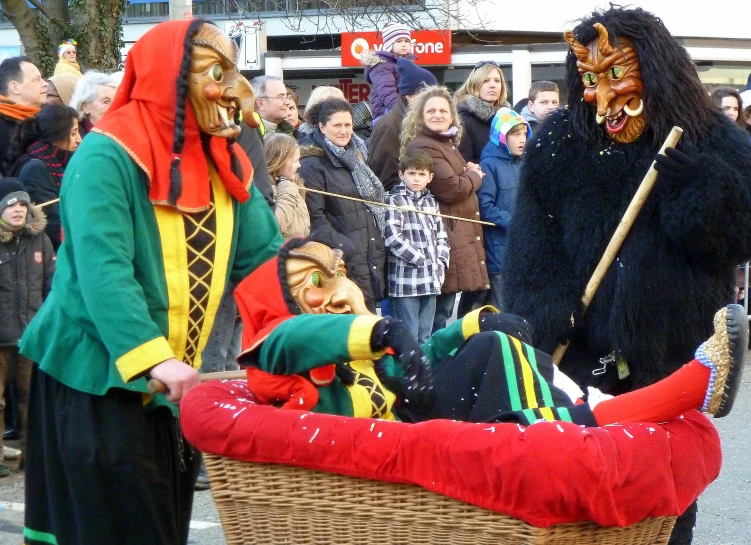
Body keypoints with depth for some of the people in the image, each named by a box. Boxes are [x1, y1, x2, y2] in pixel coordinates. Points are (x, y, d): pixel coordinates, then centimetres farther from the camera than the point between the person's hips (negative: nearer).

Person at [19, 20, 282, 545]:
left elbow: (264, 258, 7)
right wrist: (152, 357, -35)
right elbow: (101, 269, -25)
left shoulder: (226, 165, 8)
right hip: (98, 375, -7)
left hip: (175, 380, 7)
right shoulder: (108, 156, -15)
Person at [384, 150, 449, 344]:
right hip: (406, 279, -6)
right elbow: (392, 237, -14)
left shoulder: (431, 202, 16)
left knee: (425, 336, 11)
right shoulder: (395, 200, -4)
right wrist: (420, 259, -11)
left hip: (430, 280, 6)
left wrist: (441, 263, 5)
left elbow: (441, 237, 21)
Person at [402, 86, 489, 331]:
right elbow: (451, 189, -19)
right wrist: (474, 176, 0)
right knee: (441, 312, -10)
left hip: (463, 237, 10)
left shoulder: (448, 145, 21)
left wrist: (470, 174, 8)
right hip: (446, 239, -10)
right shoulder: (423, 147, -12)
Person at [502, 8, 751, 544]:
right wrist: (546, 317, -14)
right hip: (585, 347, 1)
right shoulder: (560, 143, 2)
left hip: (675, 354, 0)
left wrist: (698, 187, -22)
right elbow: (533, 242, 0)